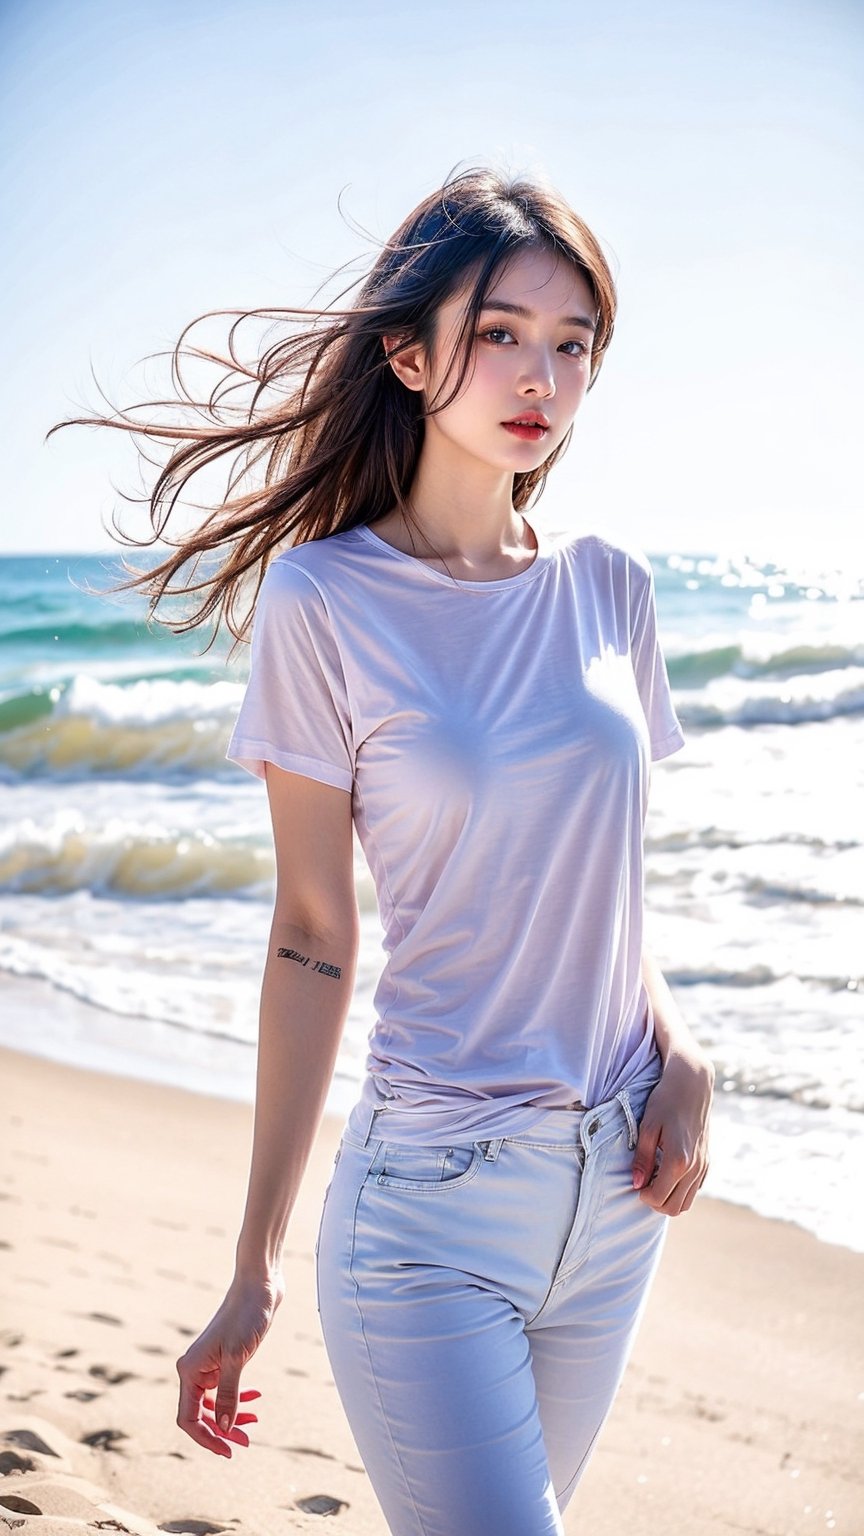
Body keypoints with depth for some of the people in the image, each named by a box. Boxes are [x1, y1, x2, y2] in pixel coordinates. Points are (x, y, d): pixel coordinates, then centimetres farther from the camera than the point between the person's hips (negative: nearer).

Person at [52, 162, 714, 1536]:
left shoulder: (608, 586, 4)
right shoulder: (326, 599, -9)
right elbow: (313, 942, -6)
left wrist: (680, 1055, -3)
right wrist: (255, 1268, -4)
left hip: (617, 1188, 5)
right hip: (430, 1208, -5)